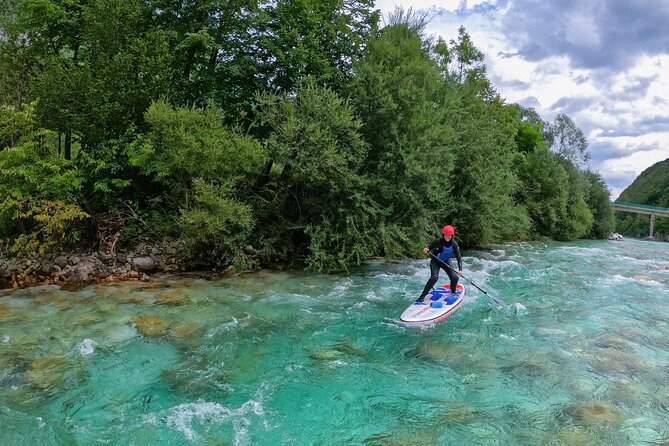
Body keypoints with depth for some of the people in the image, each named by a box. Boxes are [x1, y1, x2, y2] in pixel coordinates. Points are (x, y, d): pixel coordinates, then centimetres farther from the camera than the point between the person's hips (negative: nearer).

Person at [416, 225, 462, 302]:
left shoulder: (454, 244, -17)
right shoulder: (438, 242, -25)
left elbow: (459, 257, -17)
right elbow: (429, 248, -15)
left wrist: (460, 269, -29)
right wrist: (426, 250, -41)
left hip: (446, 261, 4)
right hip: (435, 261, -3)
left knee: (455, 278, -8)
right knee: (434, 277, -24)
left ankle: (453, 293, 24)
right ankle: (422, 296, -16)